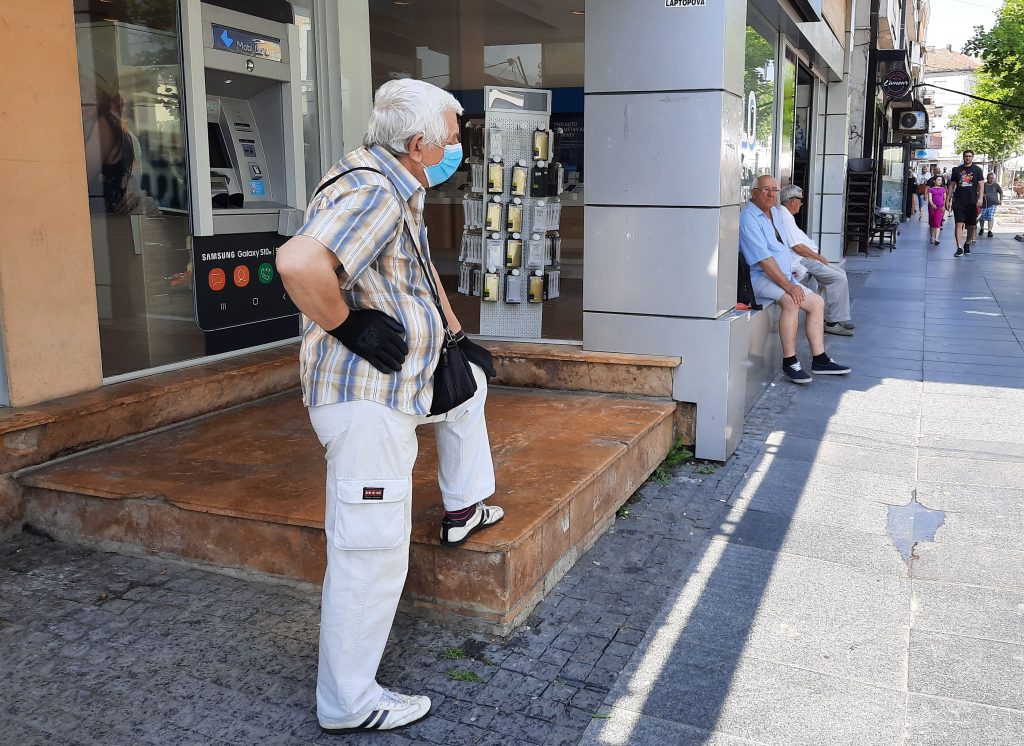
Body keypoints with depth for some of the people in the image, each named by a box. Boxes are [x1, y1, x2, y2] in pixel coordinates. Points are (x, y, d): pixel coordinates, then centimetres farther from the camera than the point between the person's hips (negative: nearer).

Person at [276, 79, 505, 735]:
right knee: (371, 553, -4)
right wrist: (348, 326, -24)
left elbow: (423, 274, 28)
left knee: (471, 376, 33)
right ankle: (348, 704, 12)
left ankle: (464, 509, 45)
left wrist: (455, 335, 27)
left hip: (402, 381, 10)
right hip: (364, 398, -10)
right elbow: (298, 263, -39)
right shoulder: (373, 193, -21)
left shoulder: (400, 191, 12)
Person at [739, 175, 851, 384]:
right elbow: (764, 260, -23)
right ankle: (789, 362, -27)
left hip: (784, 276, 10)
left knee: (817, 302, 6)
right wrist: (788, 286, -24)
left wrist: (790, 277, 16)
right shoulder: (749, 218, -16)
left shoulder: (775, 214, 16)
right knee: (791, 301, -33)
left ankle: (819, 360, 11)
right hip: (759, 278, -10)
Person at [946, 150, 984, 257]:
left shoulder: (977, 170, 5)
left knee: (971, 226, 8)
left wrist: (980, 198, -12)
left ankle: (967, 244, 28)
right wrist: (948, 200, 7)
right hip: (958, 202, 0)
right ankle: (959, 248, -15)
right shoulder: (957, 170, 8)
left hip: (972, 203, 0)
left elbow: (980, 185, 1)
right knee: (959, 224, -11)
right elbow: (951, 185, 12)